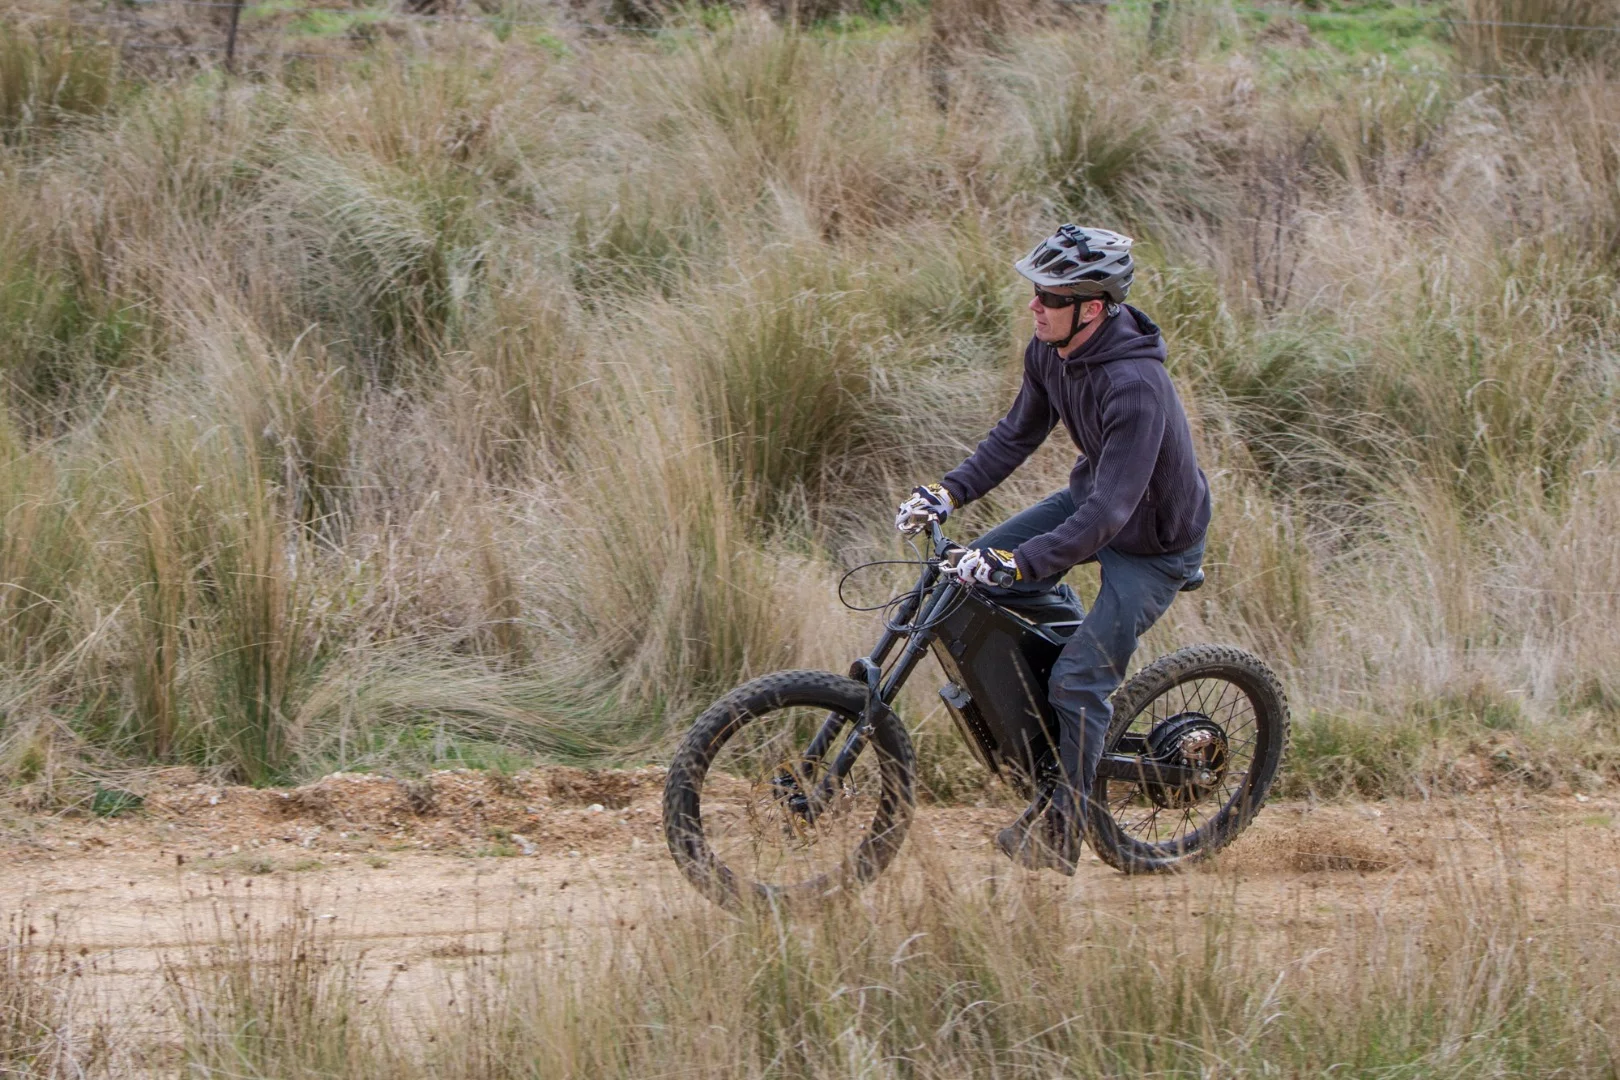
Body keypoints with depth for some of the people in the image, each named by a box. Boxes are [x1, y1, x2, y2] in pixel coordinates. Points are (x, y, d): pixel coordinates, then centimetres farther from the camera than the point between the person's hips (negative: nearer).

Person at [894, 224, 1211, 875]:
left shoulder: (1135, 388, -38)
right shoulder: (1050, 350, -12)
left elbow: (1108, 513, -41)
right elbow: (1018, 436, 4)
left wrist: (1018, 563, -48)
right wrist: (949, 491, -9)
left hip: (1153, 544, -8)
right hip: (1089, 496, 8)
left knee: (1080, 680, -9)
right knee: (973, 575, -2)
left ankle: (1058, 834, 4)